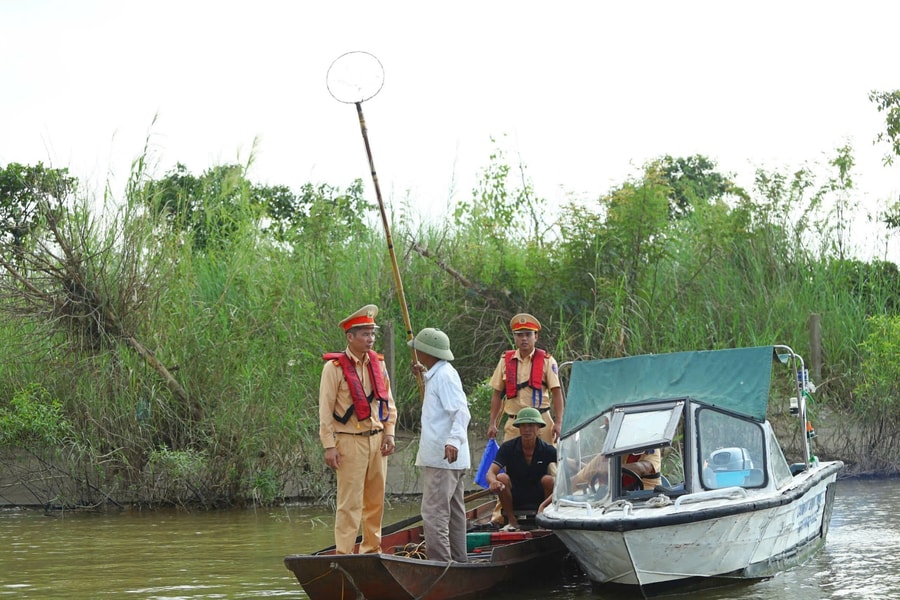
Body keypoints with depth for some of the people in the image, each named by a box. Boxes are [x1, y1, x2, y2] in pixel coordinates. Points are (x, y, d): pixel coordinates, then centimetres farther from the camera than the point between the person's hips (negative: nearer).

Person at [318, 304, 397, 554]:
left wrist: (389, 433, 5)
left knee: (376, 500, 11)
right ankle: (343, 553, -5)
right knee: (350, 502, -8)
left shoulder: (377, 364, 10)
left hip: (376, 440, 6)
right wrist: (329, 446, -13)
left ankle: (372, 548, 21)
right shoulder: (334, 367, -8)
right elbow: (325, 410, -9)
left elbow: (389, 402, 17)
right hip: (350, 442, -6)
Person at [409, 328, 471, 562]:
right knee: (454, 510, 16)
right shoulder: (438, 374, 17)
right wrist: (424, 374, 33)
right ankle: (457, 561, 23)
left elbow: (461, 411, -24)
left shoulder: (444, 376, -15)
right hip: (451, 458, 11)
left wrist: (454, 440, -37)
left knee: (434, 512, -13)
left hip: (442, 457, -11)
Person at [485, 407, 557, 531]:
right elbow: (491, 472, -18)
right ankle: (512, 521, -9)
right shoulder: (508, 448, -8)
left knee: (549, 479, -29)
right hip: (514, 500, 0)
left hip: (539, 500, 0)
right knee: (501, 478, -27)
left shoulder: (548, 450, -8)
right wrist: (493, 481, -43)